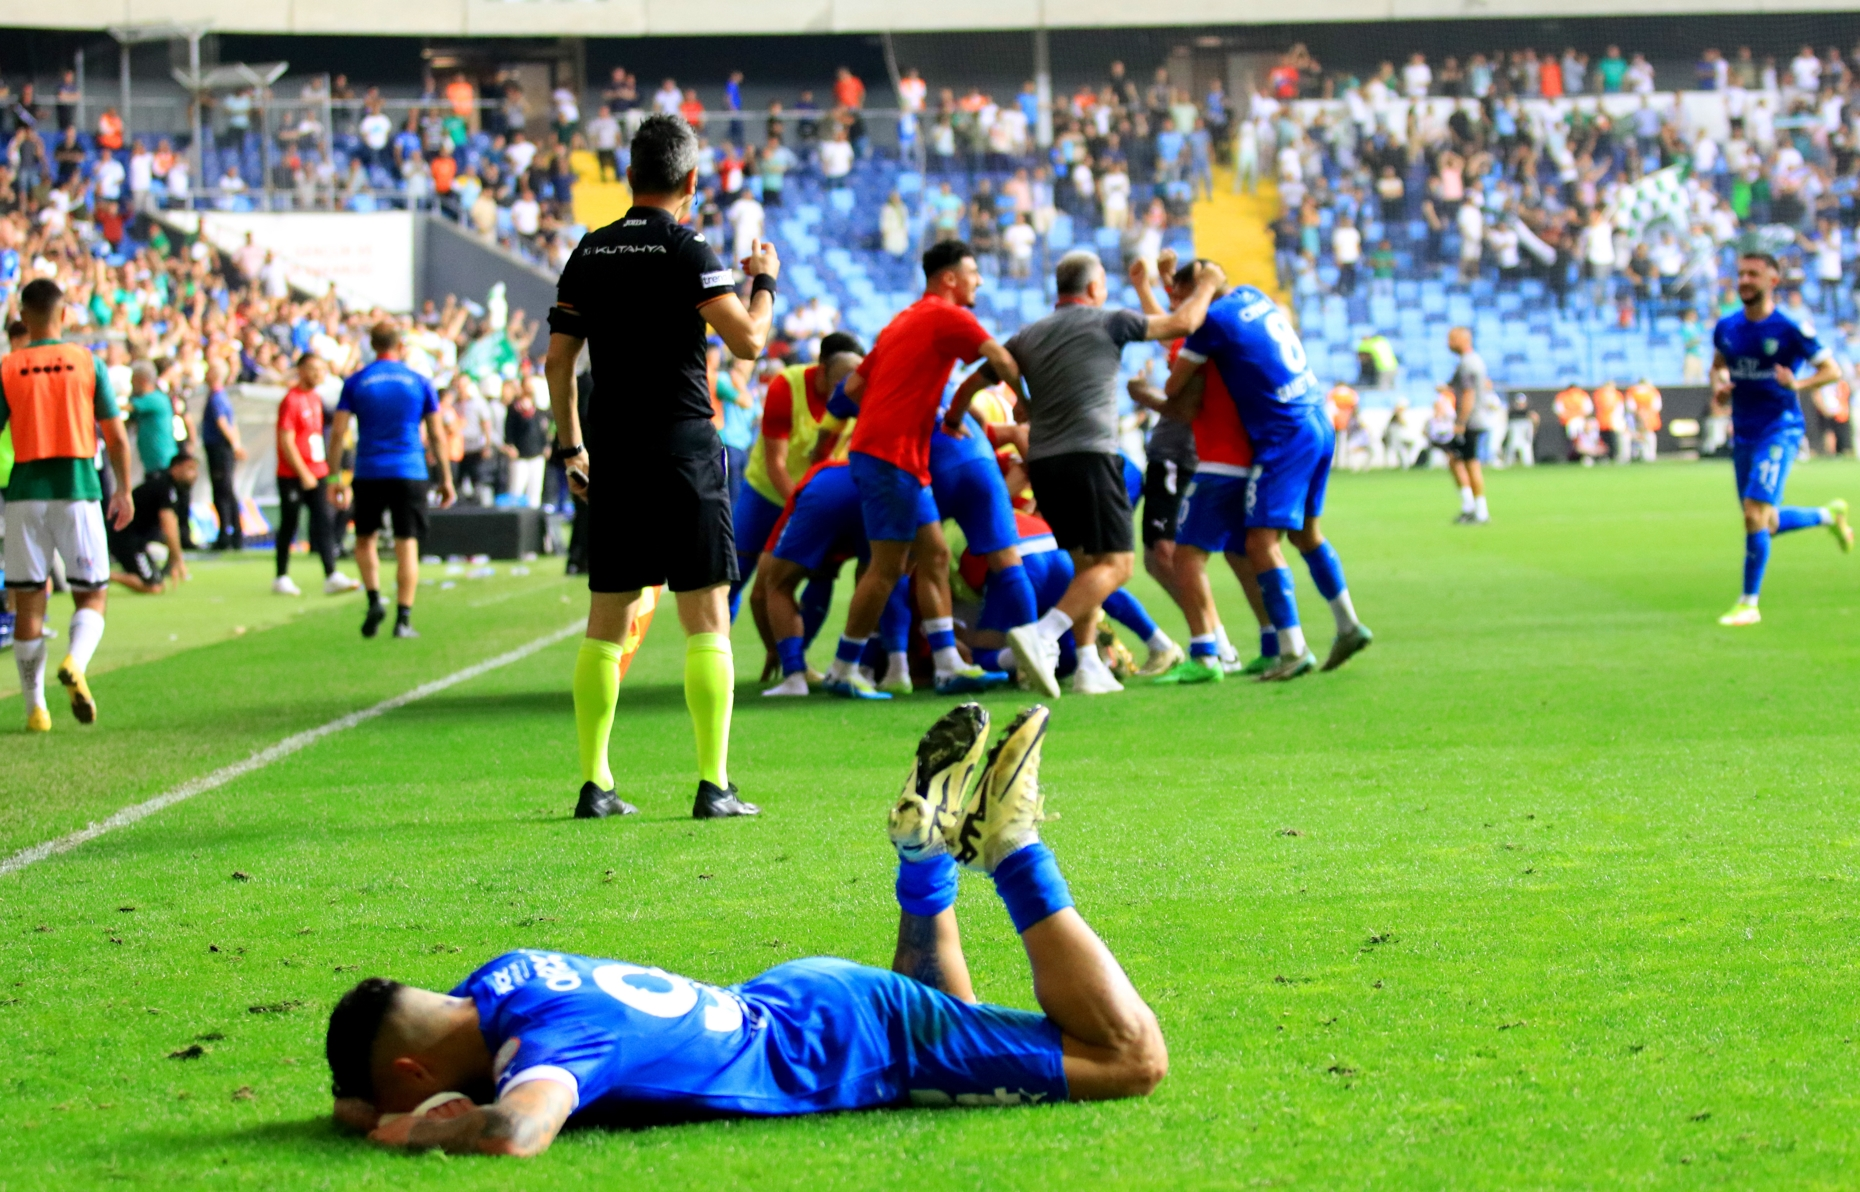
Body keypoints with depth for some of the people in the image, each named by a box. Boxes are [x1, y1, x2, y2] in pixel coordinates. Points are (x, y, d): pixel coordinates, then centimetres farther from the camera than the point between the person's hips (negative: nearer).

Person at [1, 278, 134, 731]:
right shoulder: (87, 363, 2)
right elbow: (116, 438, 3)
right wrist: (123, 491, 14)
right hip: (78, 489, 0)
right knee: (92, 594, 8)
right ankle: (76, 661, -22)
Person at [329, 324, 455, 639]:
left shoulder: (355, 382, 2)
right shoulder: (420, 382, 4)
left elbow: (338, 432, -1)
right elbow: (437, 435, 6)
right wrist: (446, 479, 12)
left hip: (369, 474, 0)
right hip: (410, 473, 0)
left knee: (365, 539, 17)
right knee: (407, 545, 1)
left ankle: (374, 600, -1)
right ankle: (403, 619, -3)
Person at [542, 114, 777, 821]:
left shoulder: (588, 254, 9)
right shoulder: (686, 252, -8)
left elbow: (557, 361, 9)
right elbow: (747, 342, -13)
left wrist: (571, 448, 18)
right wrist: (764, 280, 5)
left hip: (610, 458, 5)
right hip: (683, 451, -5)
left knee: (606, 623, 10)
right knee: (707, 620, -1)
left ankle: (594, 784, 8)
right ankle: (714, 785, -5)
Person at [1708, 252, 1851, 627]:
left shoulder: (1790, 329, -11)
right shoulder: (1726, 328, 5)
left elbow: (1832, 370, -4)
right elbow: (1718, 366, 23)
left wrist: (1798, 384, -23)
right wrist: (1719, 388, 0)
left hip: (1780, 430, -6)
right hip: (1743, 434, 6)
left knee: (1755, 514, -18)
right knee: (1767, 524, 13)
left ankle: (1749, 604, -7)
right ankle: (1829, 515, 42)